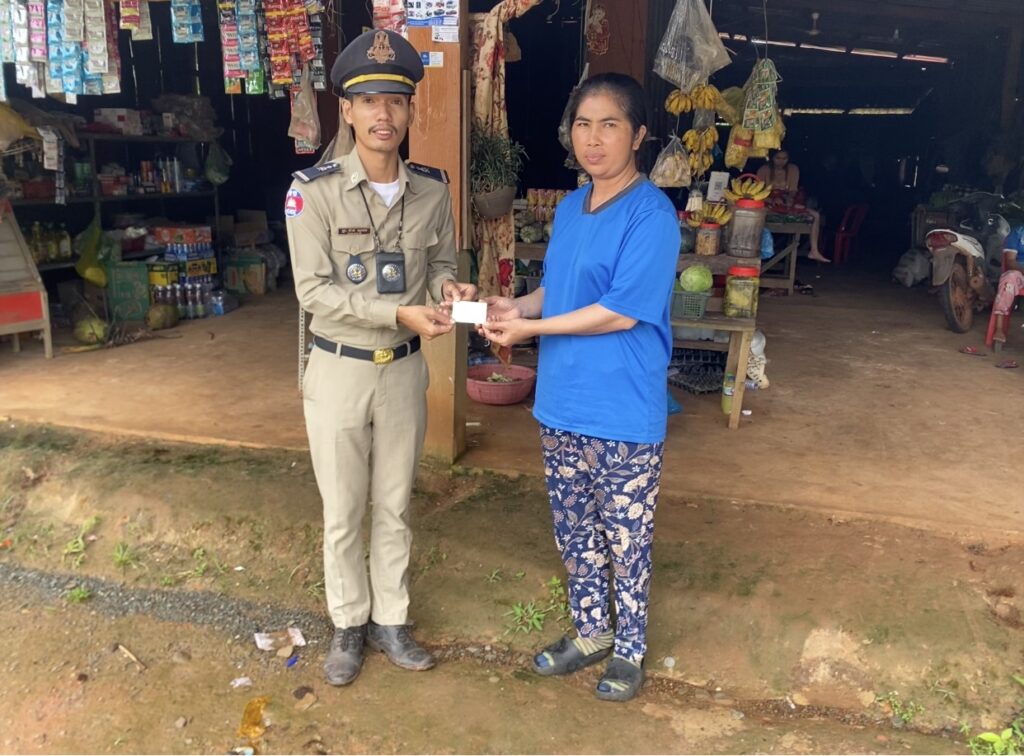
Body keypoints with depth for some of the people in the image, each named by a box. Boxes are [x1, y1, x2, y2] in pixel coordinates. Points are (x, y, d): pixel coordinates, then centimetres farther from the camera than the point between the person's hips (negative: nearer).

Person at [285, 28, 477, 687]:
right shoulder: (315, 190, -14)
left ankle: (390, 620, 34)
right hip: (339, 370, -3)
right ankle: (350, 624, 31)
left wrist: (449, 287, -16)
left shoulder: (433, 189, -2)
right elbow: (314, 290, -17)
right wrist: (399, 313, -27)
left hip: (405, 370, 3)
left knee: (395, 506, 16)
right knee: (343, 511, 11)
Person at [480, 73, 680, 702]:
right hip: (561, 404, 8)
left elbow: (621, 311, -21)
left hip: (623, 415, -7)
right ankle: (591, 632, 41)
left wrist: (530, 328, -16)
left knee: (625, 539, 11)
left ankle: (630, 649, 33)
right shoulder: (570, 208, 8)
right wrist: (517, 307, -4)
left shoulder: (652, 216, -17)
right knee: (573, 530, 20)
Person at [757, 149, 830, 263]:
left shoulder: (793, 169, 6)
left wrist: (790, 198, -22)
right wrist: (773, 199, -26)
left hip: (787, 204, 4)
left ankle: (814, 251, -8)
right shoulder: (764, 170, -2)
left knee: (815, 215, -9)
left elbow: (793, 190, 1)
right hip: (769, 204, -4)